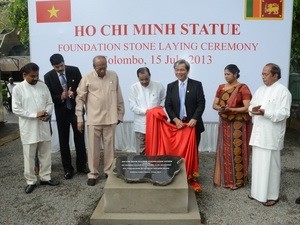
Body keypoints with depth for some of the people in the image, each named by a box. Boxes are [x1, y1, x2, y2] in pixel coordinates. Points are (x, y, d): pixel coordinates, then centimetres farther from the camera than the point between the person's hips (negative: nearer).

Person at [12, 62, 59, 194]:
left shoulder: (43, 86, 4)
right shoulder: (18, 89, -8)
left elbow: (50, 103, 8)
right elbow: (16, 109, -11)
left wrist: (47, 112, -13)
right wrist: (35, 114, -18)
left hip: (43, 126, 4)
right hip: (28, 128, -4)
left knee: (46, 154, 13)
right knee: (29, 156, 6)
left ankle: (45, 177, 27)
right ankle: (31, 181, 21)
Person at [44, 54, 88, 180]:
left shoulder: (74, 70, -7)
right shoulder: (48, 76, -7)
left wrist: (74, 93, -23)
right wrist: (60, 97, -25)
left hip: (76, 109, 0)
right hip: (61, 111, 0)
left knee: (79, 138, 8)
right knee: (64, 141, 7)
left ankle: (81, 166, 22)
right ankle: (68, 168, 19)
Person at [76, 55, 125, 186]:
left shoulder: (114, 76, 3)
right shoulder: (87, 78, -3)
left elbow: (119, 97, 9)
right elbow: (80, 99, 1)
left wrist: (120, 115, 9)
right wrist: (79, 119, -2)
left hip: (110, 119, 2)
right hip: (93, 120, -1)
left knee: (109, 146, 9)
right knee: (93, 147, 5)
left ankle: (109, 171, 24)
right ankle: (93, 173, 18)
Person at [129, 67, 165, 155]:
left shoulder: (158, 86, 1)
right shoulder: (134, 88, -1)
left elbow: (164, 99, 14)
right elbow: (132, 106, -6)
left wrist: (161, 106, -7)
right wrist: (145, 111, -17)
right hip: (141, 125, 0)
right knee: (142, 151, 6)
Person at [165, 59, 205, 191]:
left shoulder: (197, 85, 3)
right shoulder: (170, 86, 10)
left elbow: (201, 103, -4)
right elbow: (167, 105, 4)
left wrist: (194, 118, -17)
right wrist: (175, 119, -11)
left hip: (193, 124, -1)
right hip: (177, 124, 2)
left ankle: (191, 178, 14)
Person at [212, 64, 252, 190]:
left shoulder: (243, 88, -9)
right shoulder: (221, 87, 9)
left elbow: (247, 108, -15)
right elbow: (214, 104, 7)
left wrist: (231, 109, -24)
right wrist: (220, 108, -15)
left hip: (238, 125, -5)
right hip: (224, 123, 5)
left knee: (236, 152, 0)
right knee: (224, 151, 10)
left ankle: (237, 180, 12)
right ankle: (224, 178, 22)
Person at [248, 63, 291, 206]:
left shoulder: (283, 91, -9)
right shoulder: (260, 90, 13)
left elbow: (284, 113, -16)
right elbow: (251, 106, 16)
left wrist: (265, 113, -26)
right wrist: (253, 109, -8)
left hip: (271, 136, -7)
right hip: (258, 133, 7)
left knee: (270, 165, 1)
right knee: (258, 163, 14)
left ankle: (272, 195, 15)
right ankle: (257, 191, 27)